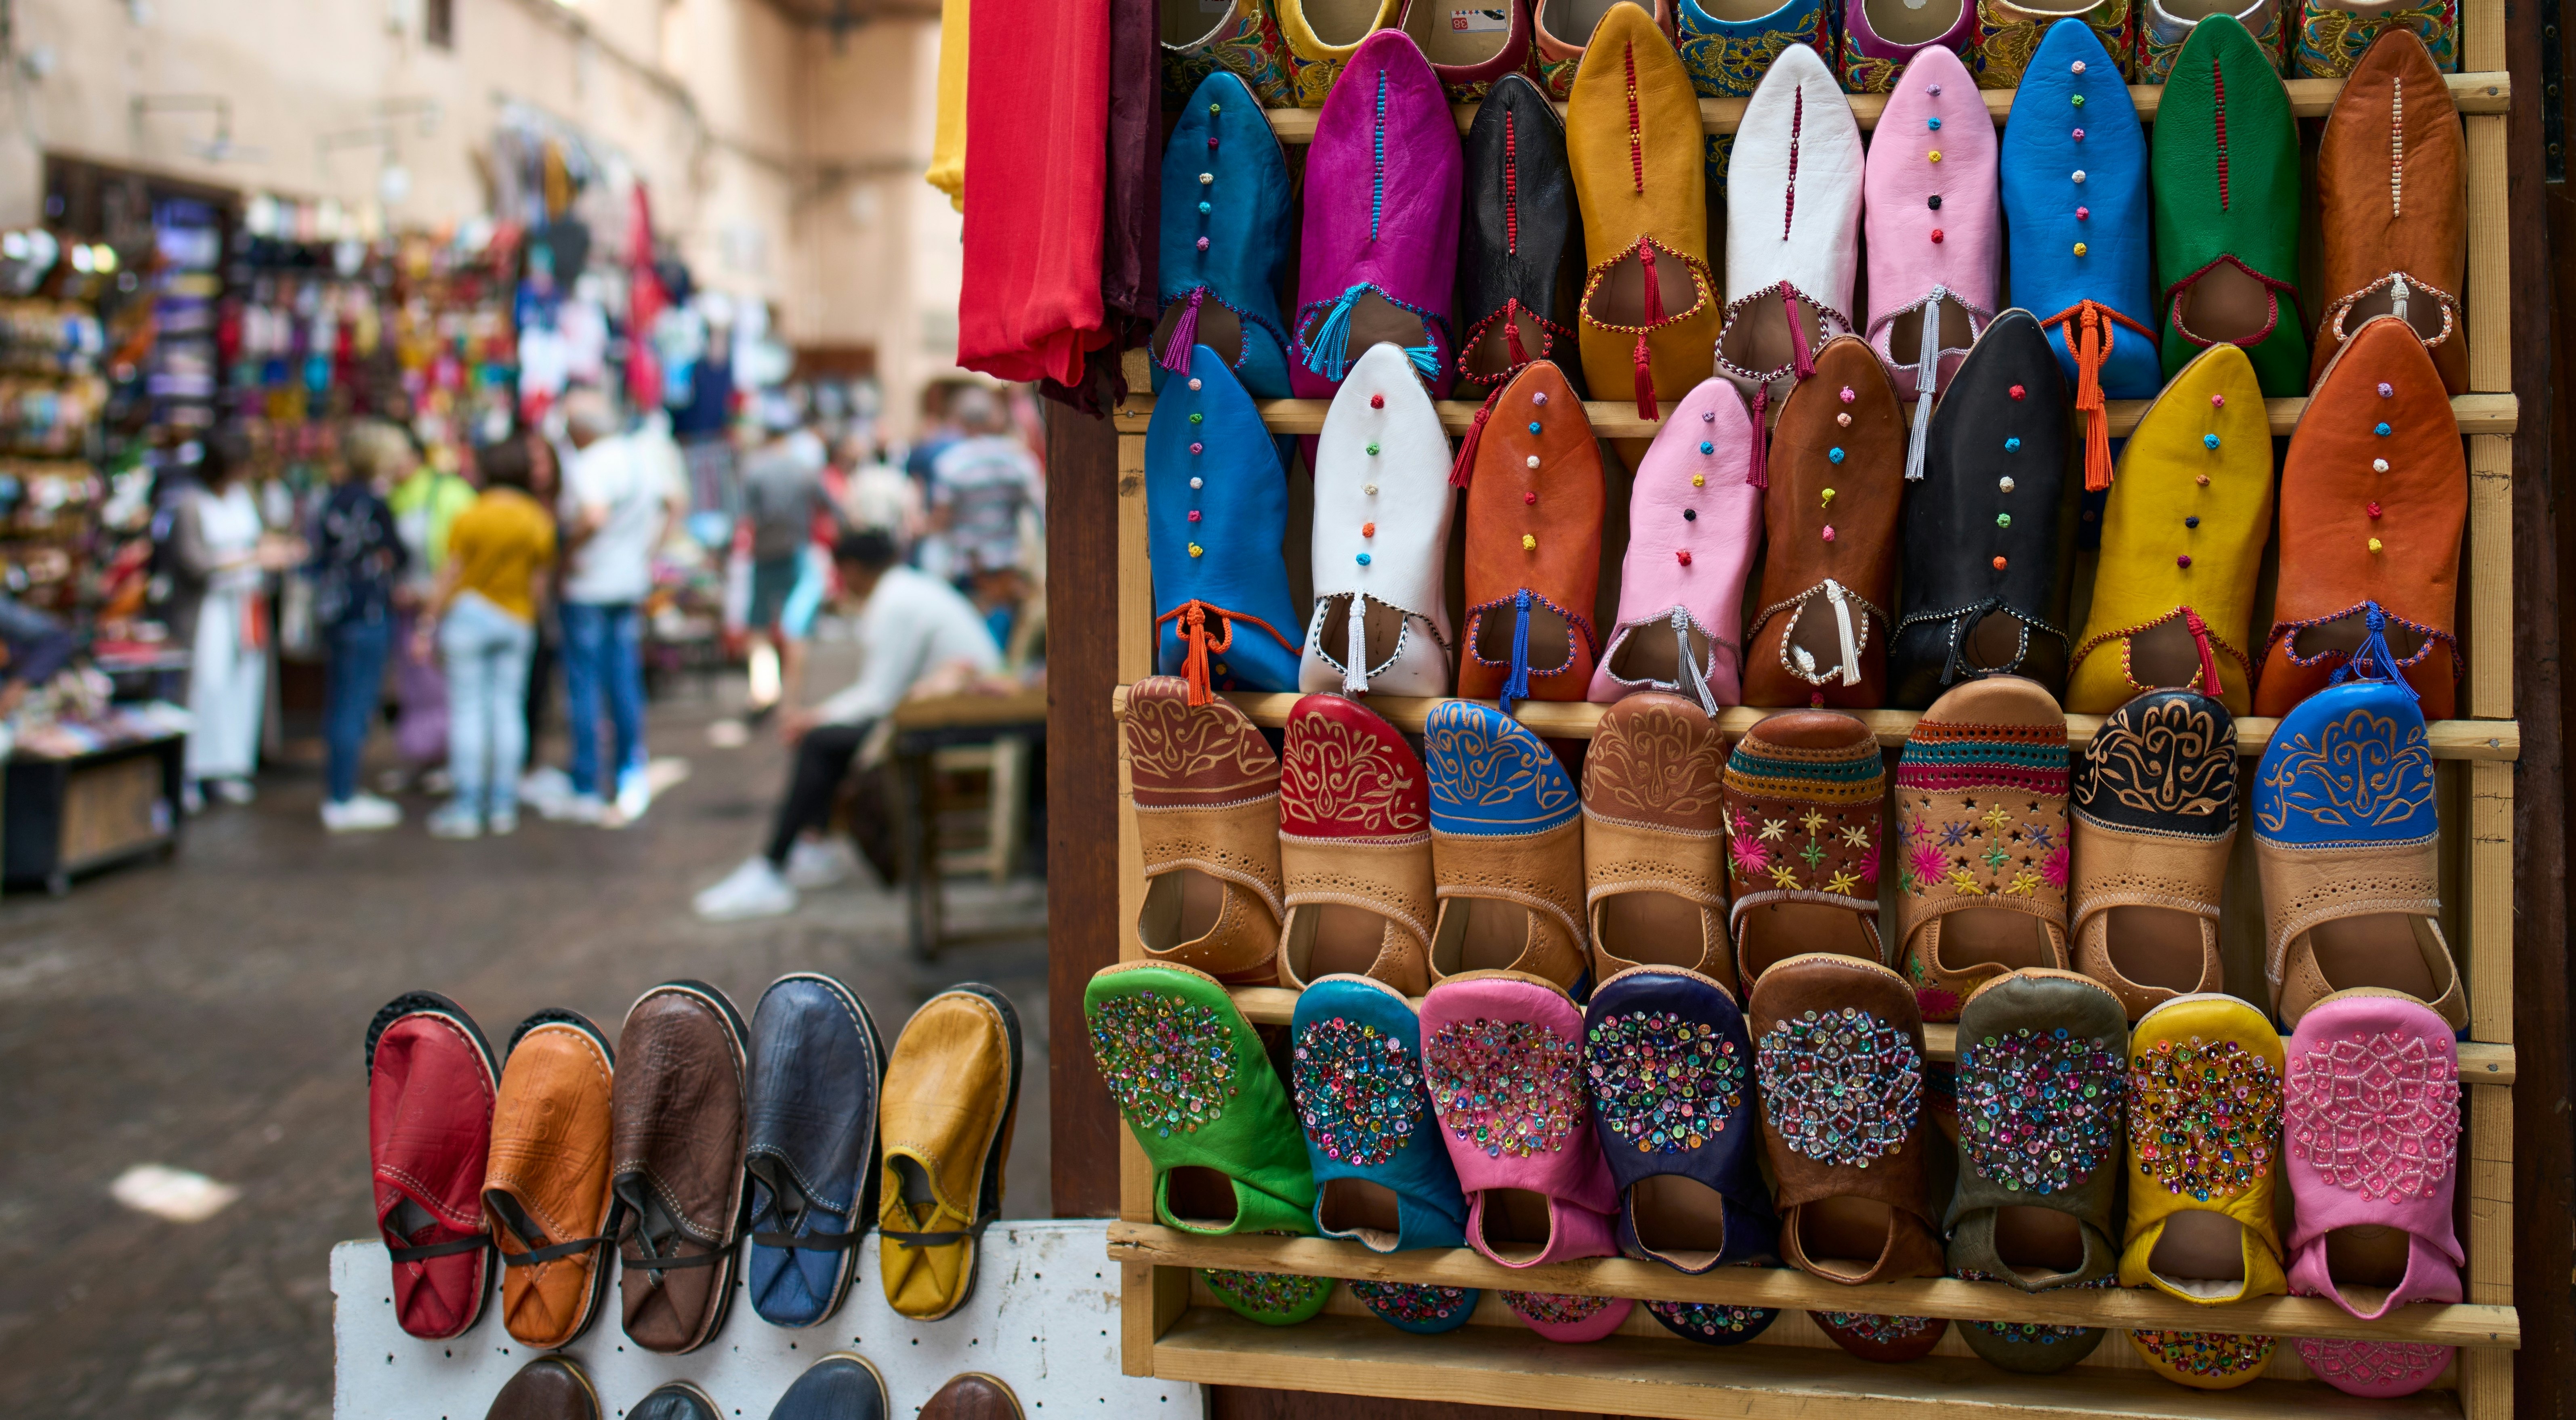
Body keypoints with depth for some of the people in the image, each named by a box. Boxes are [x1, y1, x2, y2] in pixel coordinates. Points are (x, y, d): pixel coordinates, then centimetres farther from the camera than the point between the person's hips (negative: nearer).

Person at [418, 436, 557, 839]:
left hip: (469, 614, -3)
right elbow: (539, 584, 1)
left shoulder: (470, 519, -11)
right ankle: (504, 807, 8)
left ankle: (467, 808, 0)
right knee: (509, 710, 6)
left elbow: (450, 576, -9)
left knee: (467, 711, 0)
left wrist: (428, 623, -2)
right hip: (517, 621, 3)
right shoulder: (539, 522, -1)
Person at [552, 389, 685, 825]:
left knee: (584, 686, 1)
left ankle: (588, 791, 6)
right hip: (632, 583, 7)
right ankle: (630, 773, 16)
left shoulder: (585, 467, -18)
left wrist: (570, 550, -19)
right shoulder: (638, 459, 7)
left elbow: (594, 515, -35)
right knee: (626, 679, 14)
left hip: (589, 588, -7)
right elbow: (677, 501, 16)